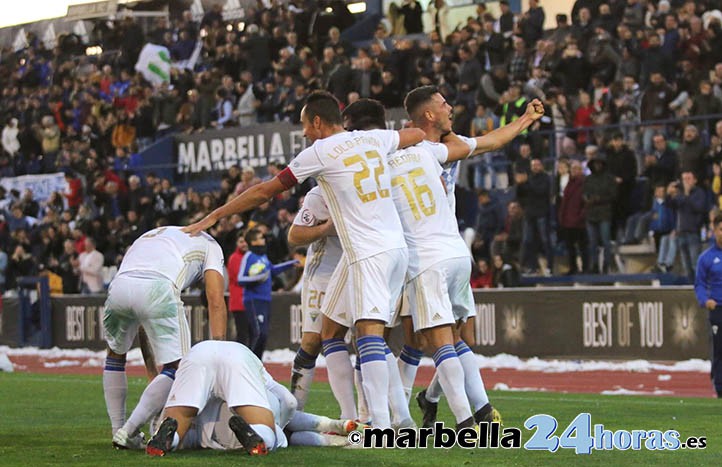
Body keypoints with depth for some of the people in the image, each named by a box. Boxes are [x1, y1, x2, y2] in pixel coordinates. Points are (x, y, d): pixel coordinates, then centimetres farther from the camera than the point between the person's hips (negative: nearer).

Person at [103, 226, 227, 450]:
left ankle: (118, 431, 27)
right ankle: (128, 431, -3)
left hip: (119, 285, 5)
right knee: (176, 366, 6)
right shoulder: (209, 244, 31)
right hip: (158, 289, -5)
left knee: (115, 354, 29)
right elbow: (216, 301, 13)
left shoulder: (149, 236, 44)